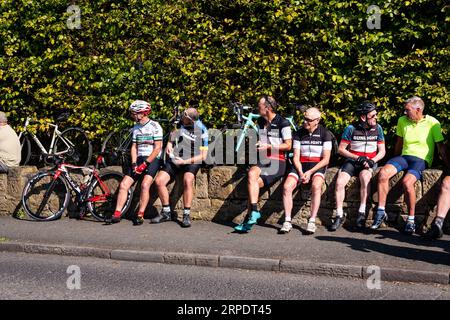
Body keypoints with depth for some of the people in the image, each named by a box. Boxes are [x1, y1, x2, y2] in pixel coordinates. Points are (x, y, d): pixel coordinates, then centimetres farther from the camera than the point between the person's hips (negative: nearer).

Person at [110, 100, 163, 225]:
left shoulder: (155, 126, -7)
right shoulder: (136, 128, 13)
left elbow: (157, 148, -12)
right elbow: (134, 147, 11)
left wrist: (145, 164, -17)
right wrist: (134, 164, -5)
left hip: (152, 160, -6)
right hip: (139, 159, 6)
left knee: (145, 185, -26)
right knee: (124, 184, -7)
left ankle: (140, 215, -20)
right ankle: (117, 214, -7)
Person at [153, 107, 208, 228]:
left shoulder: (202, 131, -10)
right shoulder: (179, 123, 2)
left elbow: (203, 156, -10)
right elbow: (172, 134, 24)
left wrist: (185, 161, -18)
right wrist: (169, 145, 5)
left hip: (191, 161, -4)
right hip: (174, 159, 5)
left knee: (187, 180, -33)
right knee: (159, 180, -14)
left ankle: (186, 215, -21)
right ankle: (166, 213, 2)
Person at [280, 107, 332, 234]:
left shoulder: (325, 134, -1)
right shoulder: (298, 133, 7)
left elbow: (326, 159, -5)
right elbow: (296, 157, 4)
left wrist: (310, 172, -16)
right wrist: (301, 173, -14)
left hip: (317, 166, -3)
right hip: (300, 165, 3)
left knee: (316, 186, -33)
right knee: (287, 187, -23)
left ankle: (312, 221, -25)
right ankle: (287, 221, -16)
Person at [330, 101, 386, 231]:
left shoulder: (377, 128, 2)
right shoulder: (351, 129, -4)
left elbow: (382, 151, 4)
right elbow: (341, 149, -1)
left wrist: (372, 161, -14)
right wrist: (357, 158, -11)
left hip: (370, 162, 0)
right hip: (352, 161, 0)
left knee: (365, 176, -35)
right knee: (339, 182, -25)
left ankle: (362, 212, -24)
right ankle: (339, 215, -10)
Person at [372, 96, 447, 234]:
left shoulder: (432, 123, -4)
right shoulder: (402, 121, 10)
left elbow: (441, 146, 0)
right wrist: (395, 162, 25)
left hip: (422, 159, -4)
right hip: (404, 156, 4)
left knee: (407, 181, -33)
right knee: (383, 173, -26)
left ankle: (411, 220, -18)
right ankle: (381, 211, -18)